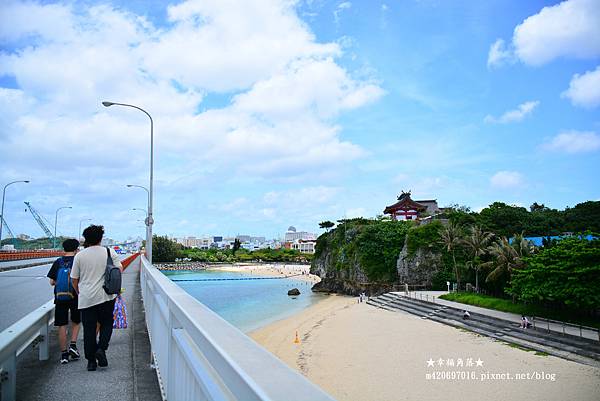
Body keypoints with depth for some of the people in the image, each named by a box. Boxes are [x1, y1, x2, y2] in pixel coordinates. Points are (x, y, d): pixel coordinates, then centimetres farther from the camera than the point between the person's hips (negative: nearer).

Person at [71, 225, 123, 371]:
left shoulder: (79, 256, 2)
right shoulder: (109, 252, -1)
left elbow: (74, 280, 5)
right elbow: (119, 269, -4)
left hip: (86, 299, 1)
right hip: (106, 297, -1)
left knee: (89, 329, 8)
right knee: (106, 324, 16)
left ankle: (91, 361, 12)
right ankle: (101, 348, -4)